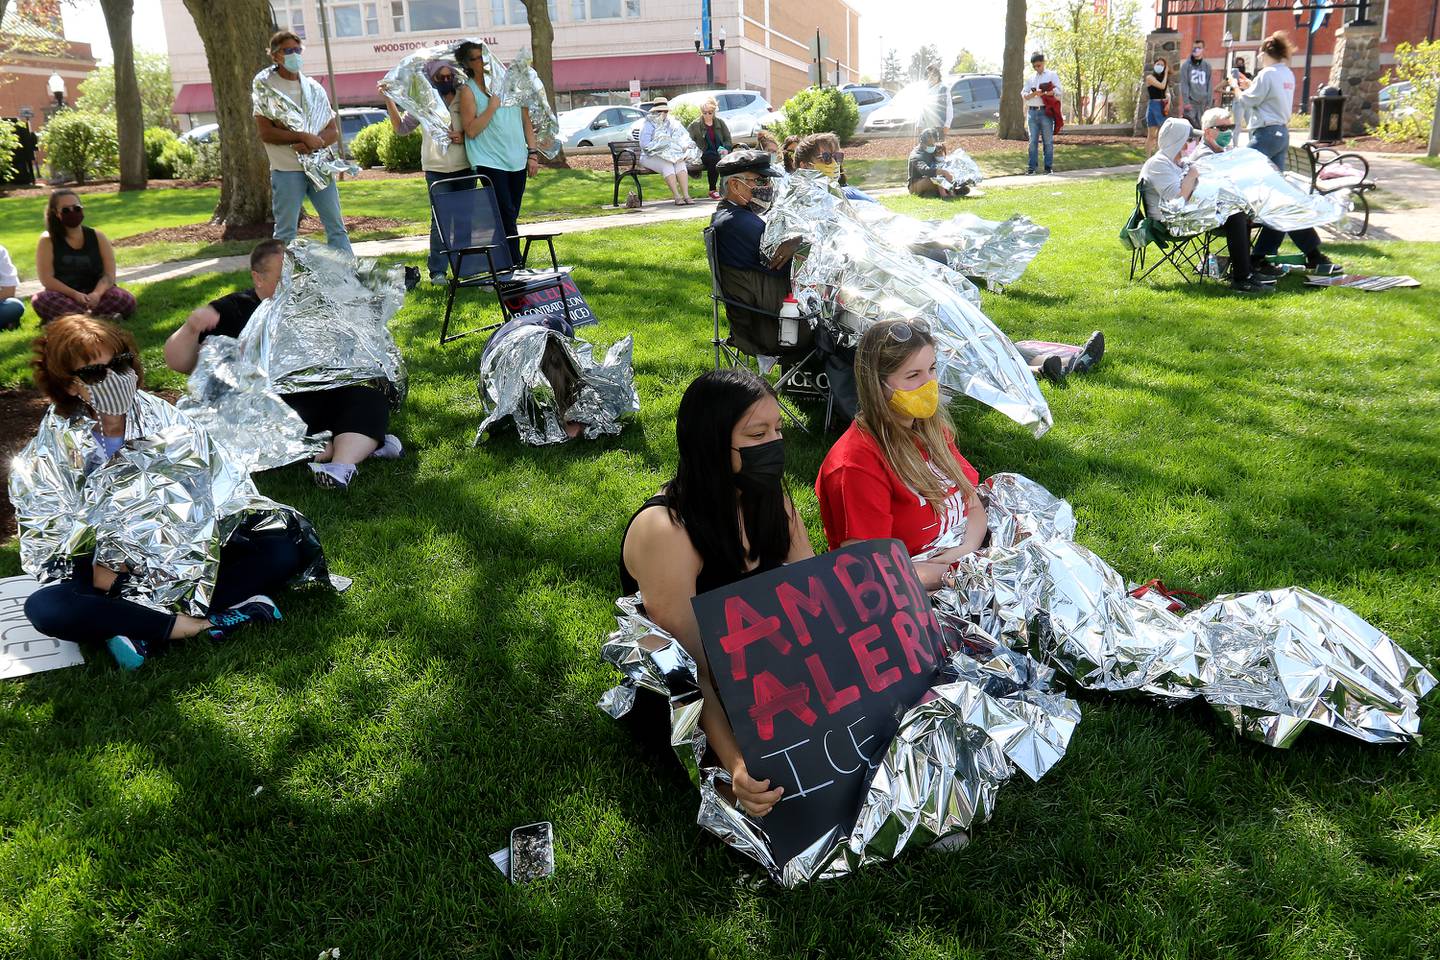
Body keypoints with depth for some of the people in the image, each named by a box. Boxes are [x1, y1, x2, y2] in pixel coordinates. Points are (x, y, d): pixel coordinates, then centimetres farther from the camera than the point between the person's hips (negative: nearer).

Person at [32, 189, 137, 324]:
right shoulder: (47, 241, 0)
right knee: (40, 300, -34)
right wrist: (75, 295, -25)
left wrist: (97, 293, -25)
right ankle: (102, 319, -43)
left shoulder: (97, 237, 4)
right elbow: (46, 278, -9)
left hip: (94, 295, 1)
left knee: (127, 300, -29)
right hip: (64, 297, -1)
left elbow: (109, 274, -4)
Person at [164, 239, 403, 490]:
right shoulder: (231, 311, 7)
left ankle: (341, 467, -45)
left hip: (323, 399, 3)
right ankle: (364, 443, -31)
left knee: (371, 400, -23)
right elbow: (178, 363, 3)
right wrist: (191, 327, -16)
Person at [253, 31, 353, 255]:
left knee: (336, 227, 4)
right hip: (287, 169, -4)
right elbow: (265, 133, -8)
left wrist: (313, 144, -12)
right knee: (285, 232, 0)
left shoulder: (314, 88, 13)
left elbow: (333, 131, 8)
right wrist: (303, 137, -15)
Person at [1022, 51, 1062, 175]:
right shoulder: (1030, 78, 18)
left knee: (1048, 141, -1)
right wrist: (1034, 93, -11)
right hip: (1032, 112, 3)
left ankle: (1049, 167, 3)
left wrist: (1039, 93, -9)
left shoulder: (1052, 75, 7)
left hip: (1046, 112, -3)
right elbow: (1024, 95, 8)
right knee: (1033, 141, 2)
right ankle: (1032, 167, 4)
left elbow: (1057, 92, -4)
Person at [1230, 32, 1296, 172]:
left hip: (1266, 134, -8)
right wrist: (1251, 85, 25)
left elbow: (1245, 101, -7)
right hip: (1283, 133, 8)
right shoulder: (1288, 74, 13)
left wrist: (1236, 87, 11)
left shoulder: (1267, 73, -12)